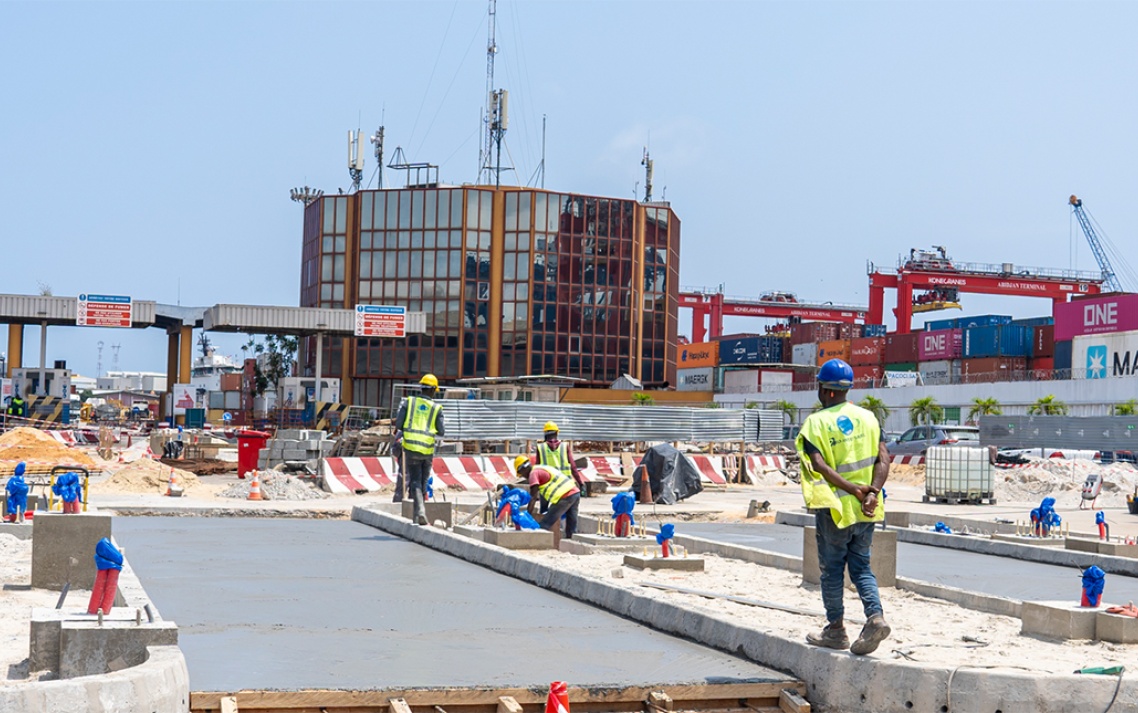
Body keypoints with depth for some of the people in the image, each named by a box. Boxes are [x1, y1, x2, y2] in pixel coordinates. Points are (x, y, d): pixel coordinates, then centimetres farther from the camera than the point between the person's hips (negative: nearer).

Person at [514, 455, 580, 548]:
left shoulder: (534, 473, -1)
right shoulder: (542, 468, 27)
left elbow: (533, 498, -6)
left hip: (565, 497, -10)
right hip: (576, 492, 10)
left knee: (545, 525, -5)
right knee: (571, 528, 16)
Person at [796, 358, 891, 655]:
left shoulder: (815, 423, -6)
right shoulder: (868, 417, 6)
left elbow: (821, 467, -19)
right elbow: (883, 460, -4)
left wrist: (855, 490, -19)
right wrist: (872, 492, -12)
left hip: (834, 507, -4)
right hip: (866, 510, 4)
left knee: (831, 569, 10)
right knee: (860, 566, 13)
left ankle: (836, 629, 17)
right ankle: (875, 616, -6)